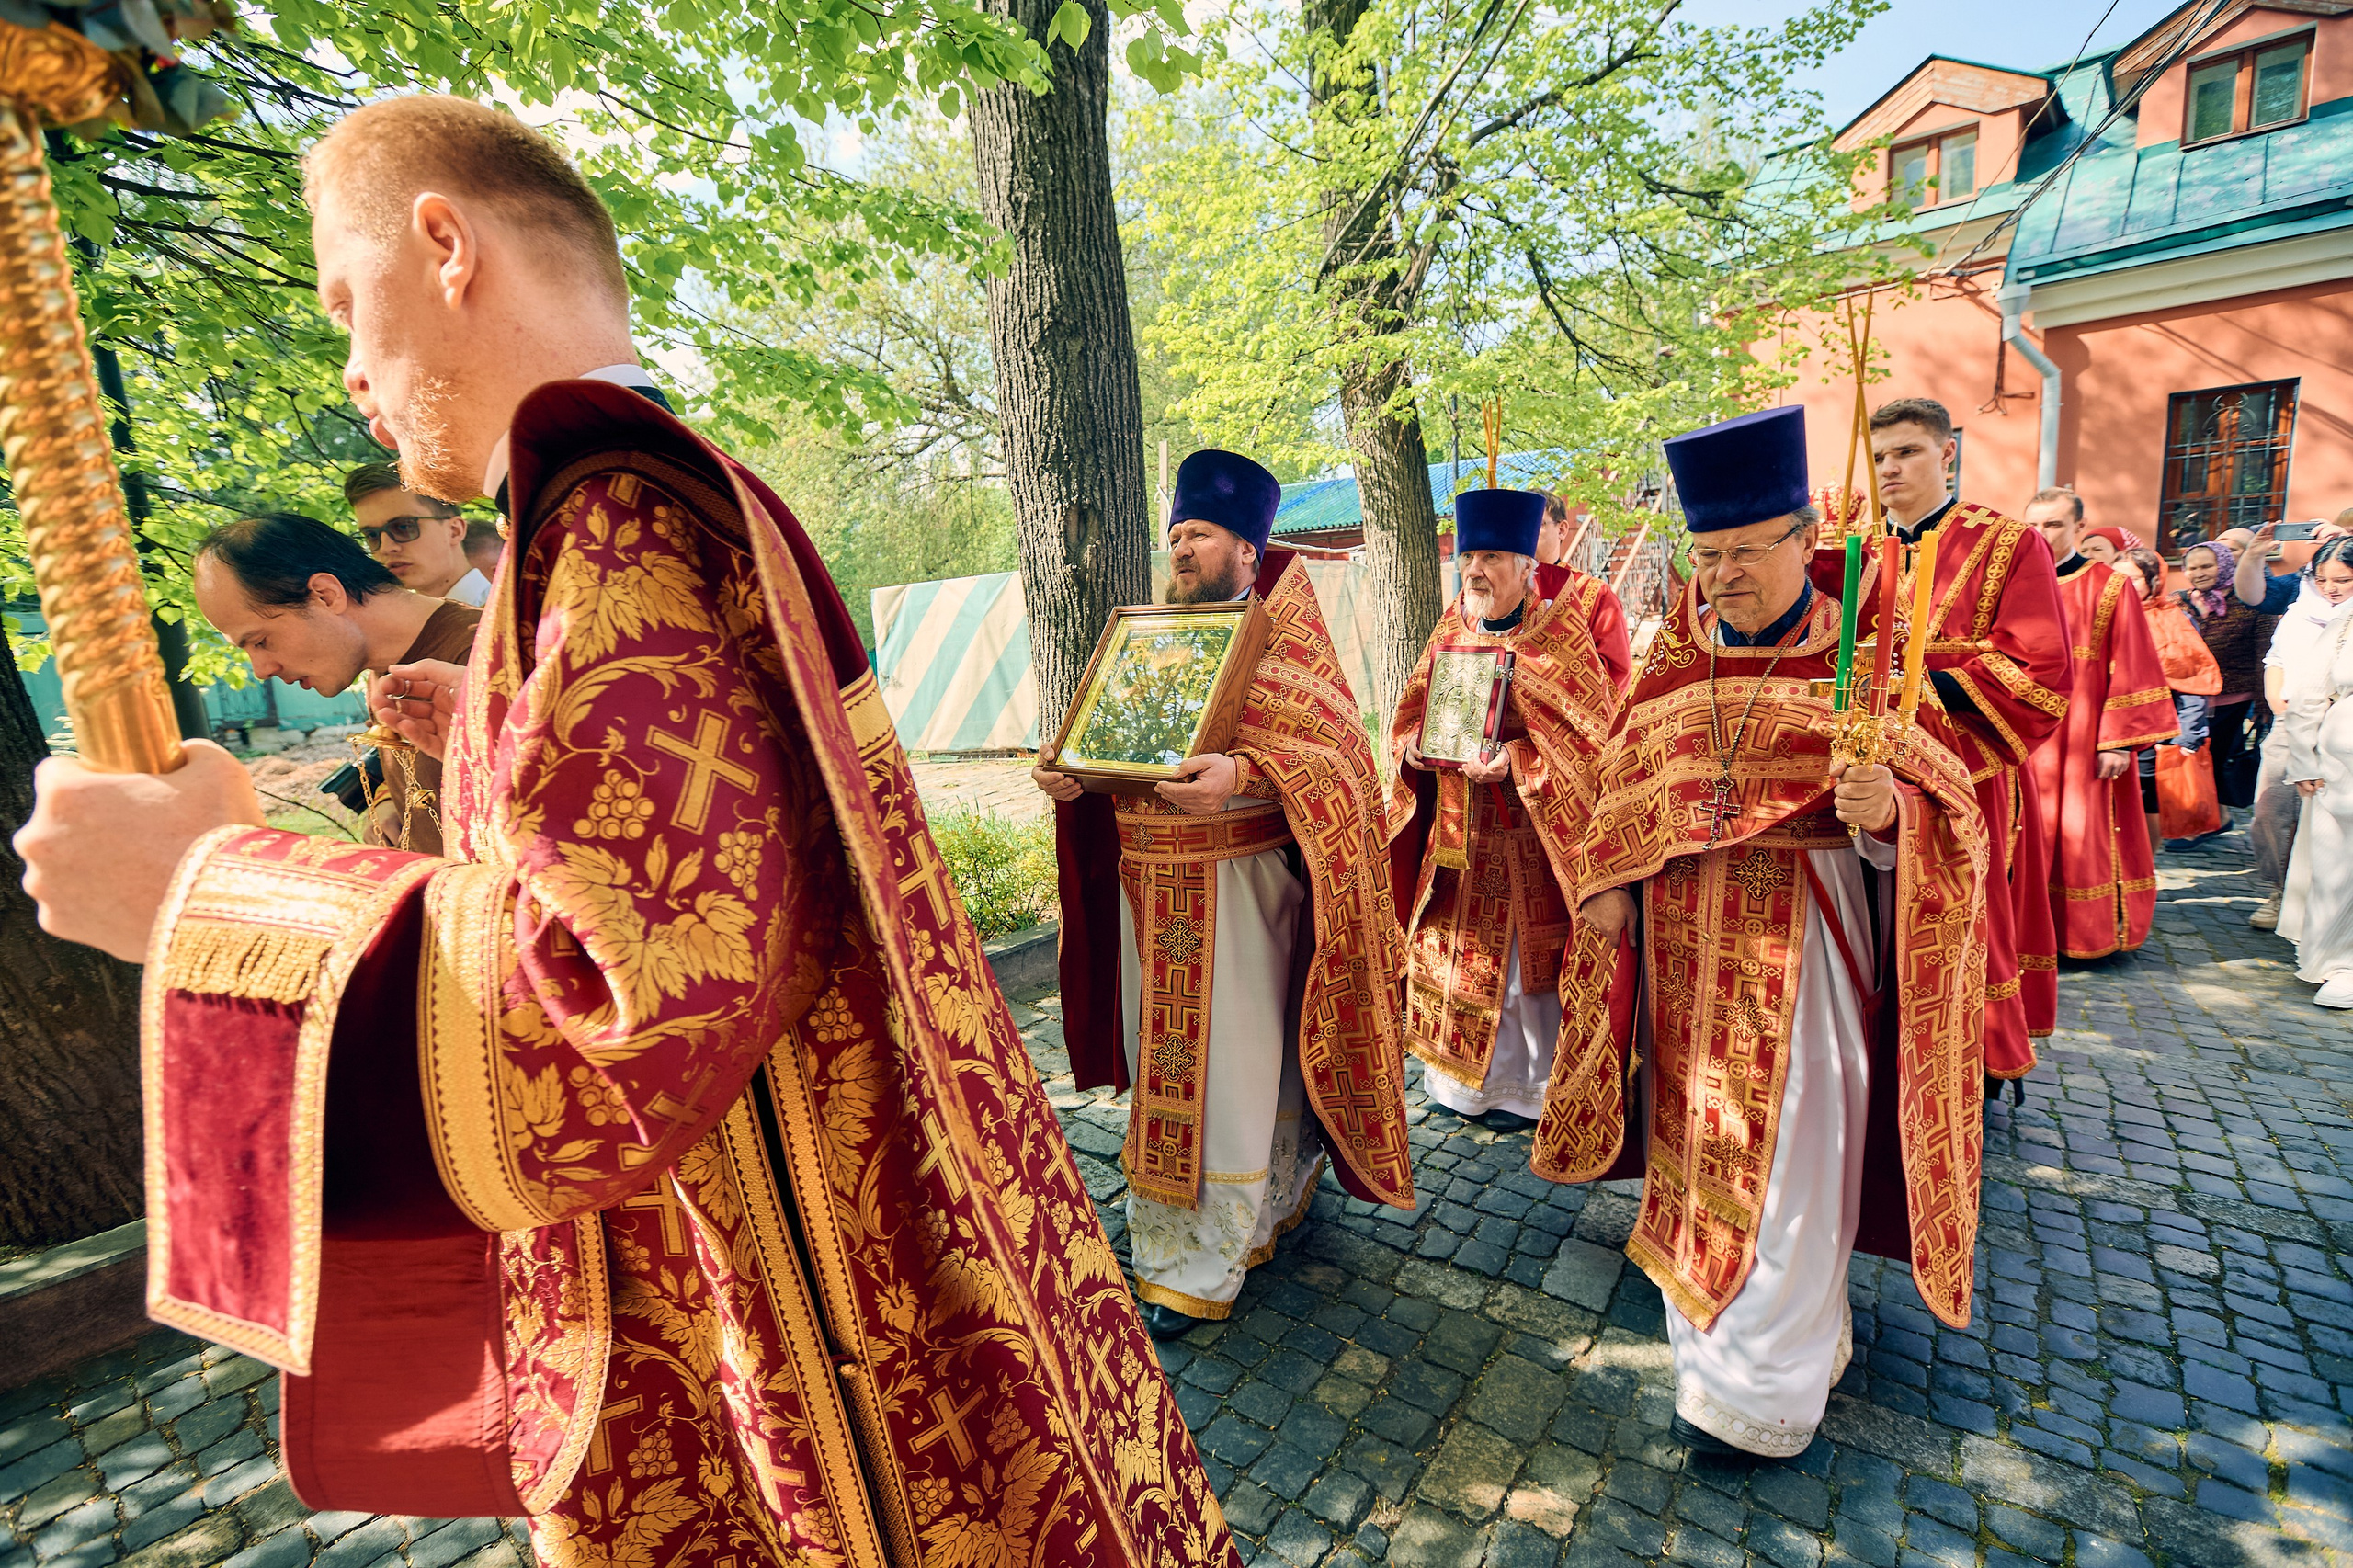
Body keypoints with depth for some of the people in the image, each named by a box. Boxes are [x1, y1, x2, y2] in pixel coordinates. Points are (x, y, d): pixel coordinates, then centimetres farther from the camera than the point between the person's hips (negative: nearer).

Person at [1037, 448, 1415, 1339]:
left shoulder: (1282, 638, -4)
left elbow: (1325, 738, -17)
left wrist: (1242, 772, -35)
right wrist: (1067, 774, -4)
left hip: (1238, 875, -6)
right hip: (1149, 882, 6)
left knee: (1232, 1057, 2)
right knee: (1162, 1055, 14)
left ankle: (1203, 1266, 16)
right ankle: (1164, 1230, 32)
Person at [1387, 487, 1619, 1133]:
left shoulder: (1559, 633, -6)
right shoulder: (1450, 631, 10)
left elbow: (1588, 730, -12)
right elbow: (1413, 713, 12)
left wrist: (1516, 760, -24)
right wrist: (1413, 744, -10)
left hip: (1526, 828, -5)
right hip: (1455, 829, 5)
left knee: (1523, 956, 3)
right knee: (1453, 950, 11)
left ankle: (1526, 1089, 23)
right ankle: (1461, 1079, 30)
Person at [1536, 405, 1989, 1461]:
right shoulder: (1672, 659, 6)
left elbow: (1942, 810, -8)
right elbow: (1625, 787, 12)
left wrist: (1888, 807, -30)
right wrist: (1608, 884, 0)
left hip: (1802, 944, -4)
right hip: (1686, 943, 4)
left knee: (1785, 1154, 3)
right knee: (1697, 1137, 16)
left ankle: (1759, 1392, 21)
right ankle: (1707, 1326, 39)